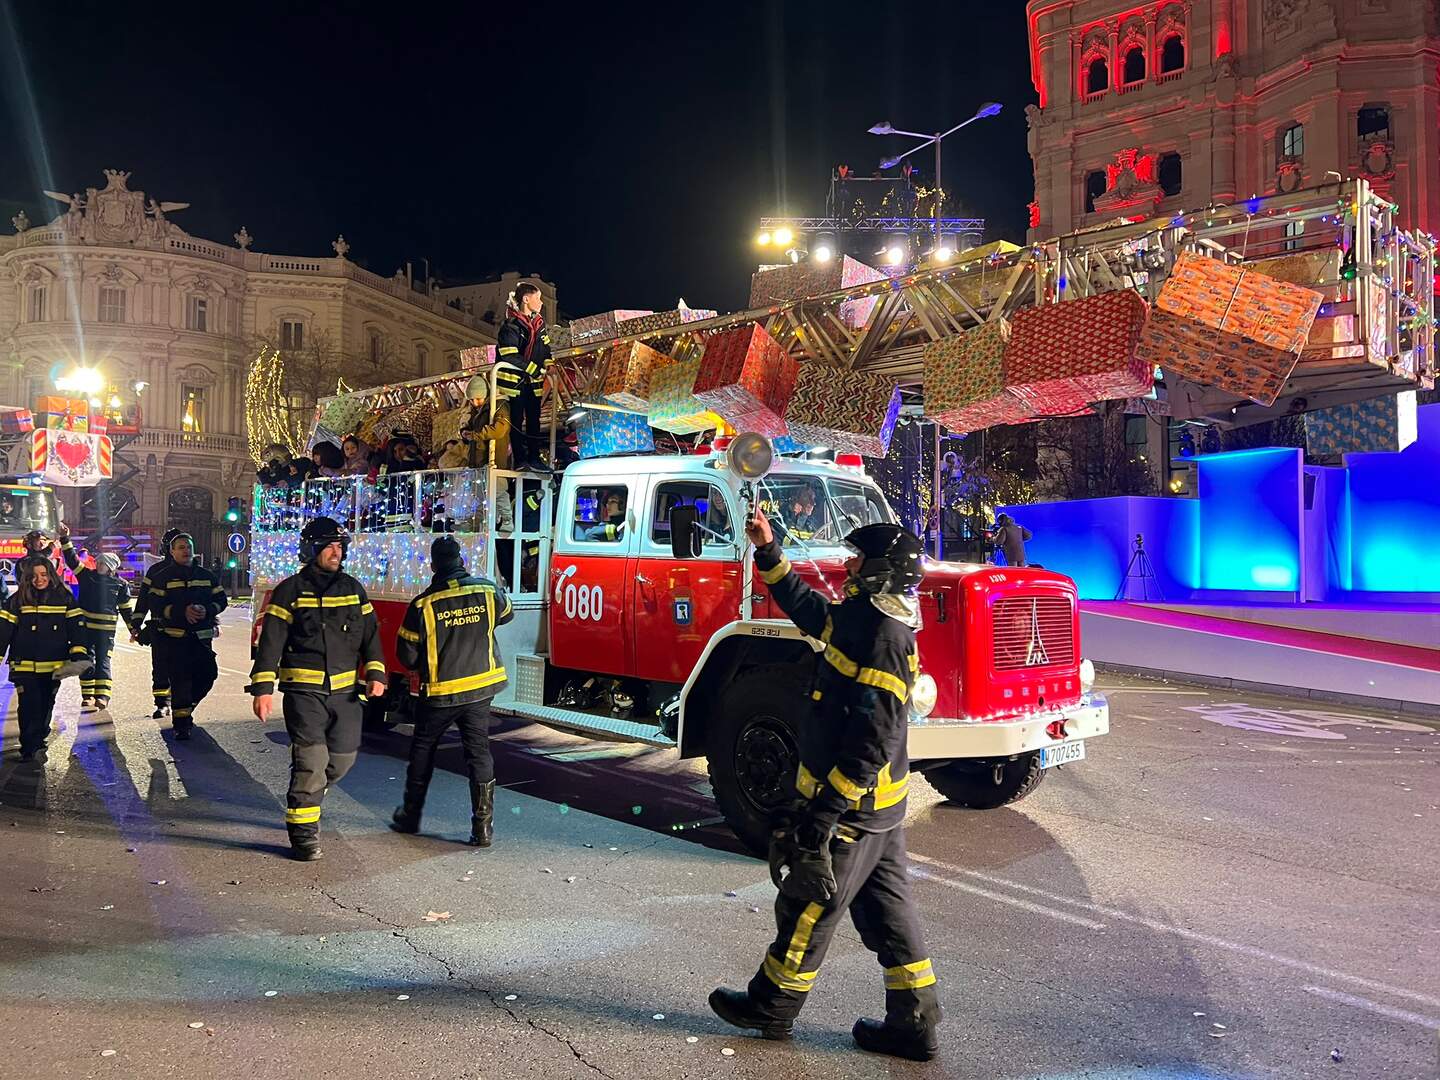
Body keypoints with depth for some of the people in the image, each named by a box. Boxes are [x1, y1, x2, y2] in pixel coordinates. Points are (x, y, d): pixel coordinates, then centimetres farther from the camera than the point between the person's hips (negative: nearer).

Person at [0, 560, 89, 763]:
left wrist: (78, 653, -7)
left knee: (46, 705, 10)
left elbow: (75, 626, 3)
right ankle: (32, 748, -8)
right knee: (29, 706, -10)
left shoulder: (64, 598, 3)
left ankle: (37, 742, 25)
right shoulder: (18, 600, 0)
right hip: (25, 665, -2)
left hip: (54, 666, 2)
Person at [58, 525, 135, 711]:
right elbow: (72, 559, 5)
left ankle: (102, 696, -13)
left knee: (103, 661, -7)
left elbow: (127, 609, 5)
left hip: (106, 629, -3)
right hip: (84, 627, 3)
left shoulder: (120, 585, 1)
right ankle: (87, 695, 13)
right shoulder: (87, 576, 8)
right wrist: (65, 539, -5)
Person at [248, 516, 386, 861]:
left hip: (344, 690, 5)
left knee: (343, 757, 9)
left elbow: (370, 633, 13)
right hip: (304, 689, -5)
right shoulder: (290, 590, -2)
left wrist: (375, 673, 1)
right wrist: (263, 688, -12)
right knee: (311, 759, -10)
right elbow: (271, 640, -5)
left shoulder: (353, 589, 11)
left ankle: (307, 795, 38)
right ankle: (303, 832, 2)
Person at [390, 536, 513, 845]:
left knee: (422, 748, 18)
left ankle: (411, 815, 30)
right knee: (479, 753, 6)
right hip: (481, 688, 2)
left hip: (440, 692, -2)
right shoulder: (488, 591, -7)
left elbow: (407, 655, -5)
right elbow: (506, 614, 16)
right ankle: (483, 827, 3)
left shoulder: (423, 604, -13)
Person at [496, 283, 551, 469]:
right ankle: (519, 459, -1)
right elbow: (509, 356, -21)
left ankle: (534, 458, 13)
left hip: (534, 380, 7)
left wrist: (548, 365, -1)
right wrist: (533, 369, -20)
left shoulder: (539, 323, 9)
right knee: (517, 420, -4)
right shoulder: (511, 325, -14)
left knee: (534, 419, 8)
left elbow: (546, 348, 19)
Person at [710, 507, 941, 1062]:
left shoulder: (884, 638, -23)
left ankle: (770, 1006, 25)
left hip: (851, 806, -9)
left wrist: (827, 805, -25)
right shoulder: (863, 616, 7)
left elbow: (875, 739, -27)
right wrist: (767, 551, 17)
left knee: (807, 906, 7)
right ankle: (913, 1024, 22)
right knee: (886, 908, 14)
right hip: (878, 807, 9)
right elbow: (804, 605, 23)